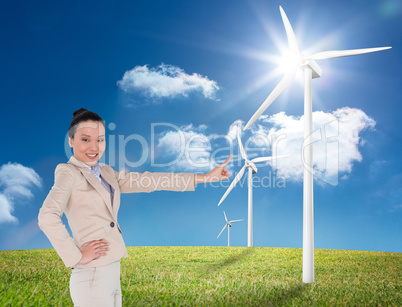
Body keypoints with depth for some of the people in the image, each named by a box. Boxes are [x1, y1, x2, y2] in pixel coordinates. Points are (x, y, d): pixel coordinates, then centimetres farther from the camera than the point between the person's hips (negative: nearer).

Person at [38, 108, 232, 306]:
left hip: (111, 273, 7)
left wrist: (204, 177, 8)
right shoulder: (68, 172, -8)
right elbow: (47, 217, -24)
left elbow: (148, 181, 10)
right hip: (92, 277, -7)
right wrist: (77, 257, -19)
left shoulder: (105, 173, 13)